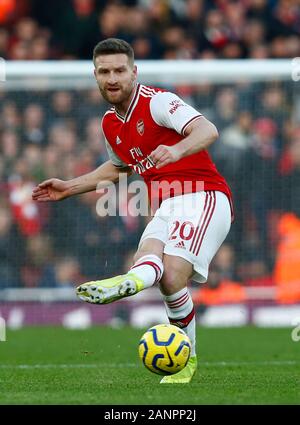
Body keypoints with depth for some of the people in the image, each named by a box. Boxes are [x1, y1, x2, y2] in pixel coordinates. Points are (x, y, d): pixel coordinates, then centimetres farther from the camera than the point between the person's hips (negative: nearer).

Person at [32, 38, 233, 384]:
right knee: (148, 257, -23)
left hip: (202, 197, -7)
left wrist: (177, 150, -43)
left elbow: (207, 130, -23)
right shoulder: (110, 125, 16)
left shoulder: (156, 102, -8)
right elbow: (118, 167, 38)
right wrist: (70, 187, 33)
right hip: (166, 209, 7)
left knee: (171, 275, -29)